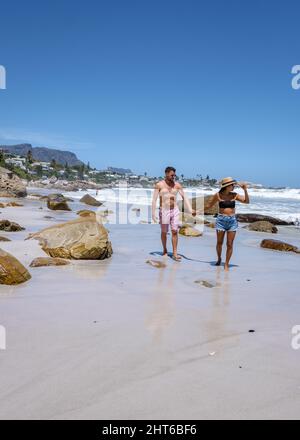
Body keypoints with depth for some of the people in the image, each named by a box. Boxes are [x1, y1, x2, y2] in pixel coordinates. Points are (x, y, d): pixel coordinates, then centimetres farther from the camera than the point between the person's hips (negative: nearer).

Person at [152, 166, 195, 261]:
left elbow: (184, 197, -1)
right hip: (164, 211, -2)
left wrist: (190, 210, -12)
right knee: (164, 232, 10)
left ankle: (175, 254, -1)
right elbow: (154, 200, -8)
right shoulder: (159, 185, -7)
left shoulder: (177, 184, 0)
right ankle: (164, 250, 31)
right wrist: (153, 213, -14)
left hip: (175, 211, 2)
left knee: (175, 232, -3)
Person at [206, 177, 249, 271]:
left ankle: (226, 264, 14)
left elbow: (246, 201, 0)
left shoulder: (234, 195, 3)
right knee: (219, 243, 10)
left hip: (232, 221, 1)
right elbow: (209, 206, 9)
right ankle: (219, 258, 36)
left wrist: (245, 190, -8)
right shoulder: (218, 195, -4)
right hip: (221, 220, -1)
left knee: (230, 244, 1)